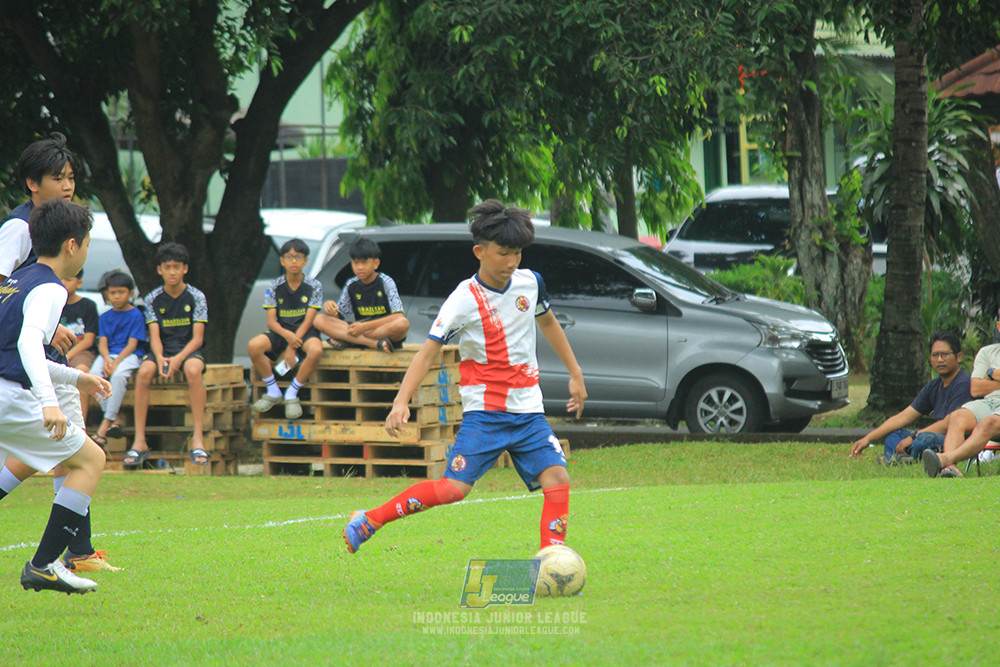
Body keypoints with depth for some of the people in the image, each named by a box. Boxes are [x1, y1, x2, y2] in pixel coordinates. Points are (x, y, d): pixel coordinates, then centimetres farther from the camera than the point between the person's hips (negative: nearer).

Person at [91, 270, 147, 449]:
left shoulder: (136, 315, 1)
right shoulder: (105, 318, 15)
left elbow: (132, 344, -6)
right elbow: (102, 343, 6)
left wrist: (116, 362, -19)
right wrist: (106, 359, -17)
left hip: (129, 355, -4)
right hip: (109, 354, 4)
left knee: (119, 375, -37)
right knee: (94, 373, -29)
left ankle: (105, 425, -34)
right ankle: (116, 421, -25)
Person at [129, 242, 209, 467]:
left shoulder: (195, 297, -3)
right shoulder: (153, 299, 3)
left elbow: (197, 338, -8)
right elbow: (155, 336, -4)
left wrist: (179, 358, -26)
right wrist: (160, 358, -26)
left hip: (189, 349, -2)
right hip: (163, 349, 2)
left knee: (193, 369, -37)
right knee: (144, 371, -31)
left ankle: (197, 439, -35)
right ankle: (140, 442, -29)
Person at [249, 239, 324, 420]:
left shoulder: (314, 286, -2)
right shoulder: (275, 286, 2)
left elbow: (308, 321, -9)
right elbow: (271, 321, -4)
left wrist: (292, 346, -21)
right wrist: (287, 336, -26)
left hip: (305, 332, -2)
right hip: (281, 331, 2)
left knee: (316, 350, -38)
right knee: (253, 346, -28)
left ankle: (292, 394, -17)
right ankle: (273, 393, -9)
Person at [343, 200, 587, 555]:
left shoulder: (530, 283, 4)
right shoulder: (465, 300, -12)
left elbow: (548, 324, 24)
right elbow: (428, 352, -13)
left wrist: (576, 374, 28)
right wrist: (402, 401, -26)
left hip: (528, 411, 5)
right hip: (483, 411, -5)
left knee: (557, 478, -13)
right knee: (454, 488, -16)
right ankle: (368, 521, -4)